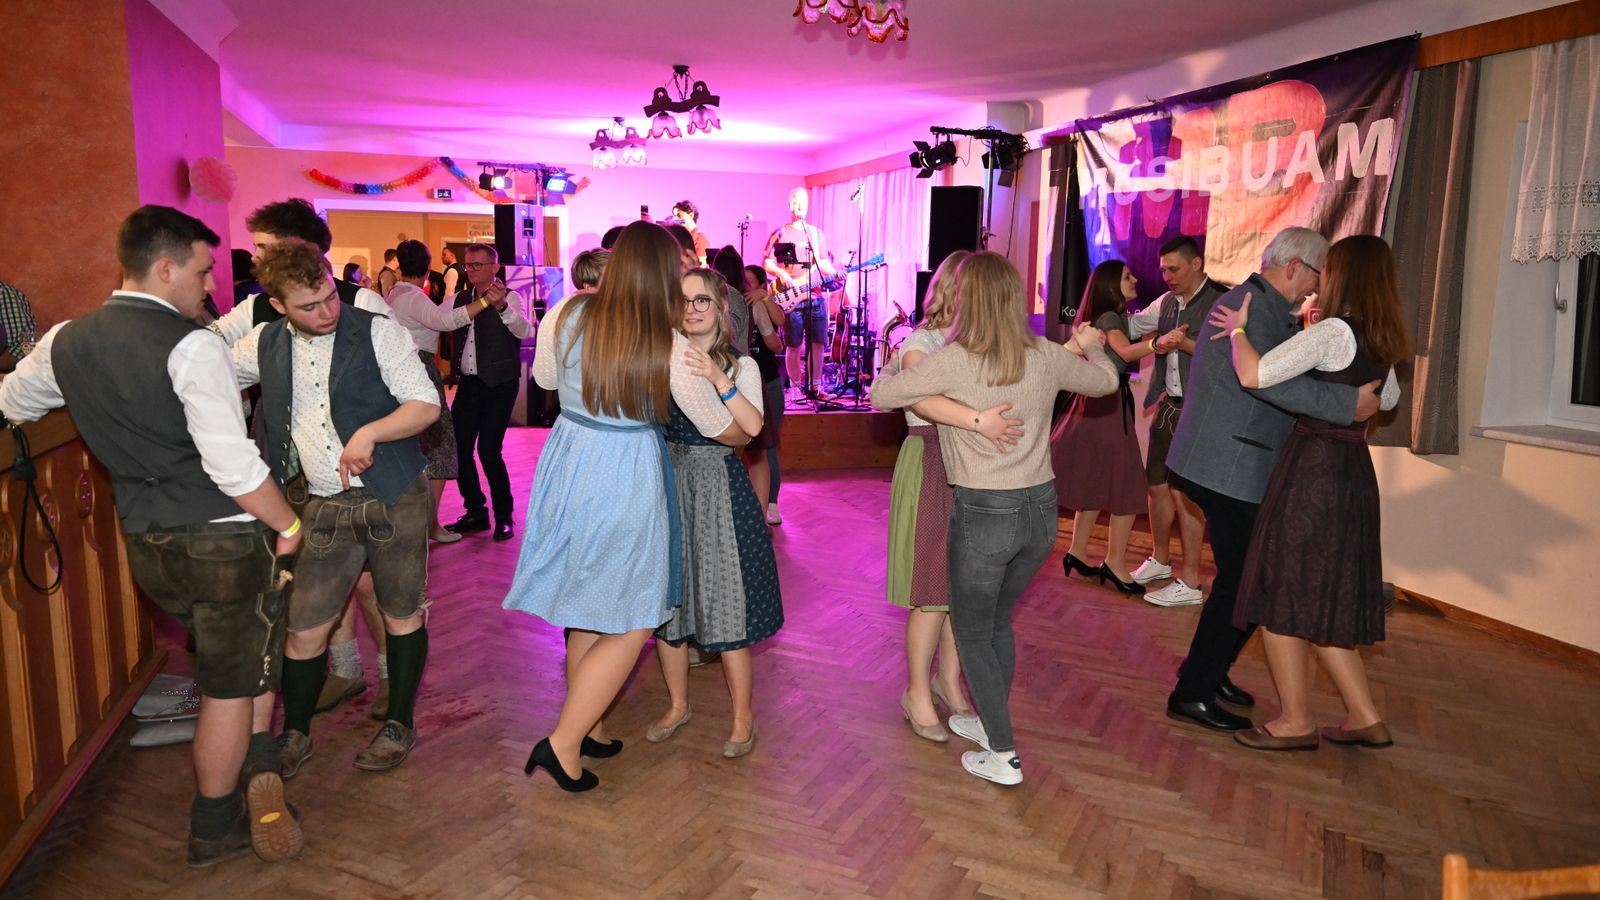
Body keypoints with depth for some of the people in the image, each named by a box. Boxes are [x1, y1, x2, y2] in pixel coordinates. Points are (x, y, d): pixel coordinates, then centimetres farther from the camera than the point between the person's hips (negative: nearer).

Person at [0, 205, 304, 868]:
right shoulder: (192, 347, -19)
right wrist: (287, 525, -12)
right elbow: (232, 464, -24)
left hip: (146, 544, 7)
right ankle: (215, 831, 24)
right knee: (231, 687, 10)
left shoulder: (66, 342, 4)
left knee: (241, 658, 25)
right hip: (223, 542, -7)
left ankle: (259, 776, 20)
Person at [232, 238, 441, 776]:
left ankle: (399, 724, 29)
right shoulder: (265, 346, 6)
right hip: (322, 508, 3)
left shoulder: (376, 332, -6)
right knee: (304, 628, 5)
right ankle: (295, 733, 29)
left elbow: (427, 405, -10)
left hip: (394, 499, -3)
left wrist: (369, 432, -25)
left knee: (402, 615, 10)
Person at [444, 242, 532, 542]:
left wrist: (501, 306, -41)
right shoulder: (460, 299, 12)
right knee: (459, 446, 6)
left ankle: (503, 516, 8)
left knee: (489, 449, -10)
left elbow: (526, 332, -25)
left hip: (499, 385, -6)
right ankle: (475, 511, 22)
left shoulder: (509, 298, -7)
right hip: (468, 383, 6)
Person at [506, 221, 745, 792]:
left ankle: (586, 726, 33)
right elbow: (722, 429, -3)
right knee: (629, 625, 9)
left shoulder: (568, 316, -5)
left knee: (587, 613, 20)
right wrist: (745, 436, 19)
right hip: (627, 477, -5)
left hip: (567, 461, 6)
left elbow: (543, 378, 15)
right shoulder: (671, 348, -14)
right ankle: (563, 743, 7)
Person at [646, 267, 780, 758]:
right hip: (667, 482, 4)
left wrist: (718, 379, -27)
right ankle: (677, 704, 32)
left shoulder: (740, 364, 0)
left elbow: (752, 427, -17)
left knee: (724, 600, -3)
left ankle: (743, 717, 15)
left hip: (716, 483, -4)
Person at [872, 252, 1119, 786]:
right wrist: (1091, 345, 39)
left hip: (983, 514, -5)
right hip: (1041, 508, 6)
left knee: (972, 632, 14)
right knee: (998, 622, 25)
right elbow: (1106, 382, 19)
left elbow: (879, 394, -5)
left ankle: (1003, 756, 18)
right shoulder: (1046, 357, 0)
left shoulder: (952, 361, -15)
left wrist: (899, 368, 16)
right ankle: (991, 722, 40)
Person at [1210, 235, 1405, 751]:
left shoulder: (1332, 333, -16)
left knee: (1282, 593, 3)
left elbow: (1253, 375, -26)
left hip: (1312, 470, -9)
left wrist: (1238, 330, -9)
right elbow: (1388, 399, 29)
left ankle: (1296, 722, 12)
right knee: (1320, 598, 17)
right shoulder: (1379, 342, 11)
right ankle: (1364, 717, 22)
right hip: (1352, 471, 9)